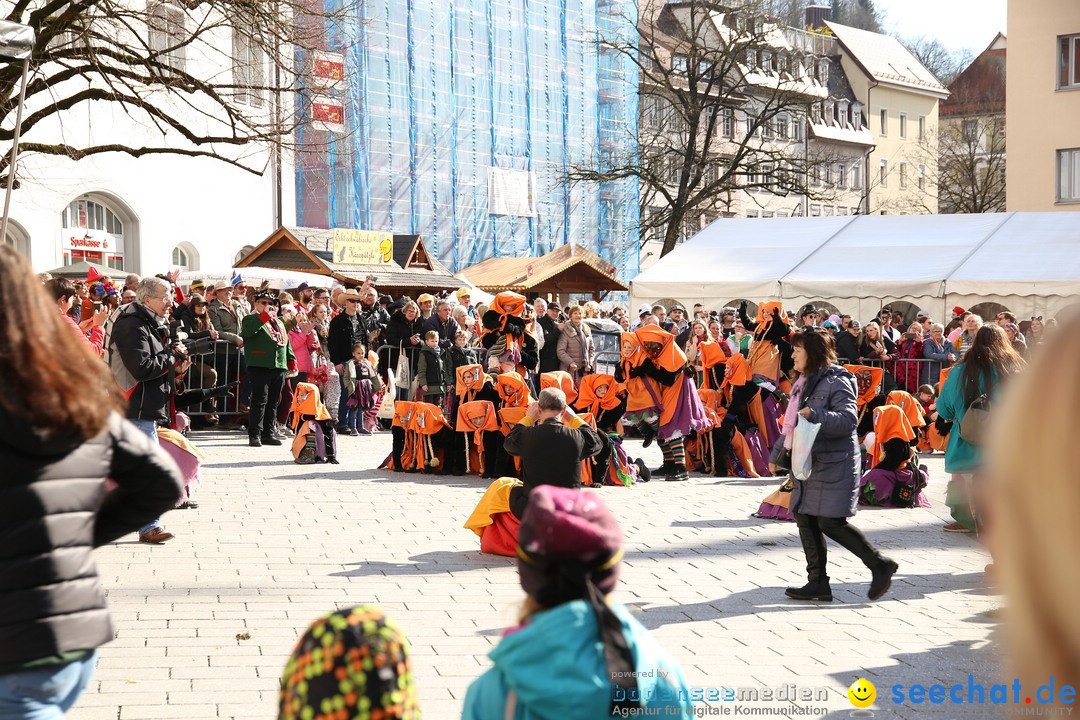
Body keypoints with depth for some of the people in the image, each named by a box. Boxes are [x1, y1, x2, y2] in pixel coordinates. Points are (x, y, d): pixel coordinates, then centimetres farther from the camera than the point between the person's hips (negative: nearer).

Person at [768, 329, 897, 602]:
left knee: (831, 523, -11)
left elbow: (848, 420, -24)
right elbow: (792, 424, 27)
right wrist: (778, 454, 30)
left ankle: (880, 565, 3)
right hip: (808, 464, 9)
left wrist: (816, 414, -35)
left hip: (834, 464, -9)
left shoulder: (836, 382, -11)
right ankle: (818, 583, 11)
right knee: (806, 520, 5)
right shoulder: (804, 383, 17)